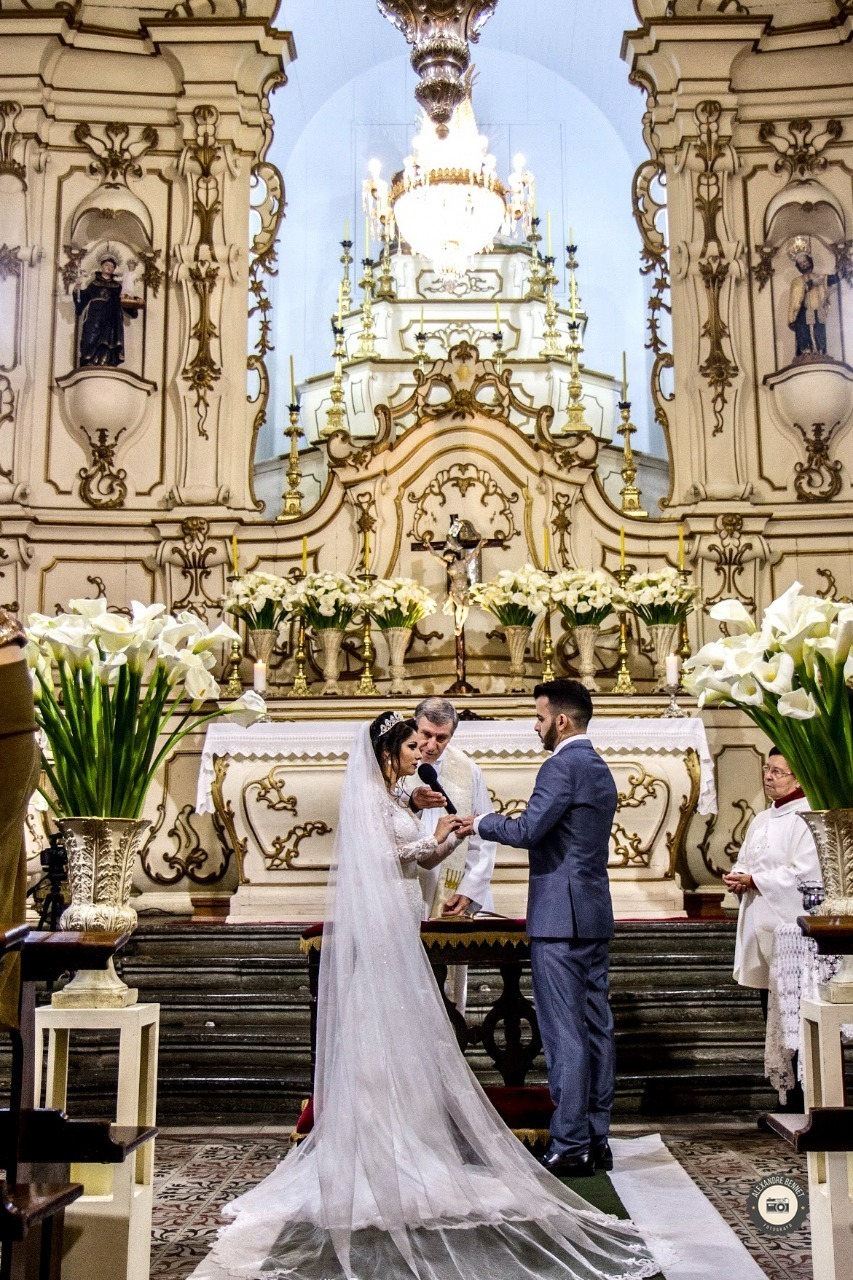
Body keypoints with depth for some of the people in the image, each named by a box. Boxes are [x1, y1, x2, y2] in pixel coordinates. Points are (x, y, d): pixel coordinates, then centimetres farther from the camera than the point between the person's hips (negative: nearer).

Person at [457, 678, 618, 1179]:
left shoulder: (563, 767, -14)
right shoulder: (601, 770, 16)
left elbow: (528, 829, -20)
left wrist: (482, 823, -5)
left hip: (560, 916, -10)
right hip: (596, 915, 10)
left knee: (565, 1033, -5)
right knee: (597, 1025, 11)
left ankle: (570, 1148, 1)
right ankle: (597, 1139, 18)